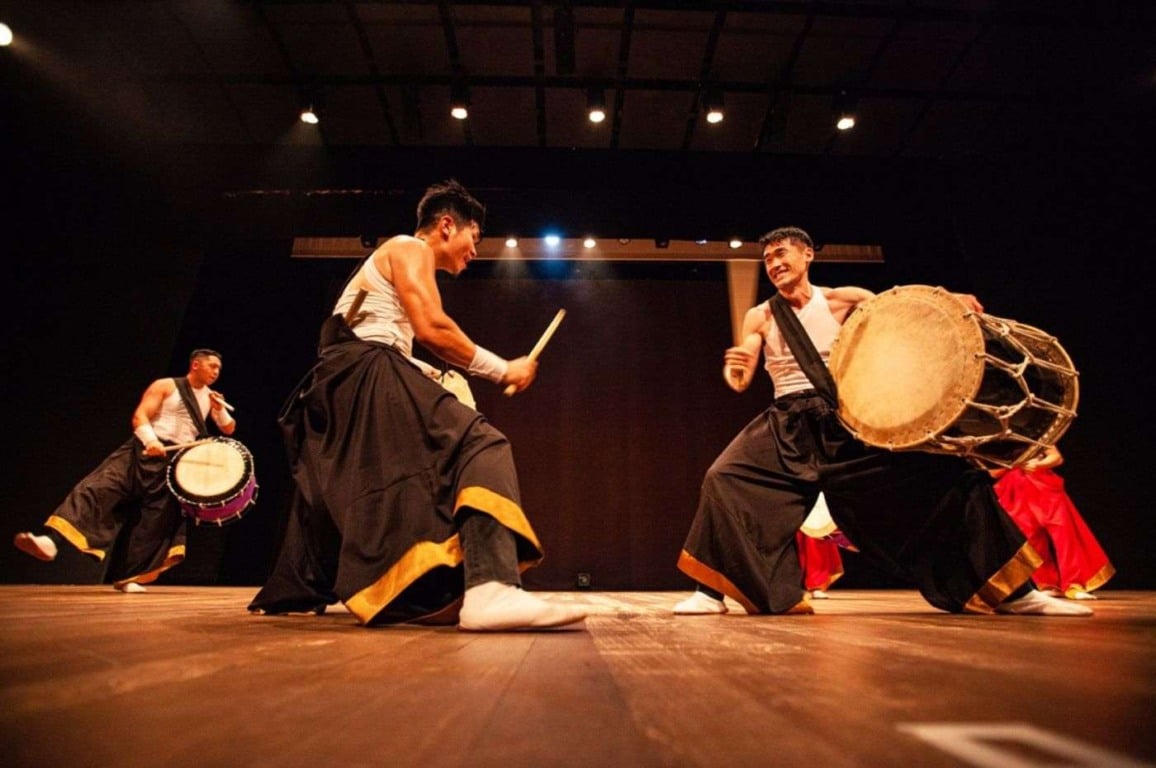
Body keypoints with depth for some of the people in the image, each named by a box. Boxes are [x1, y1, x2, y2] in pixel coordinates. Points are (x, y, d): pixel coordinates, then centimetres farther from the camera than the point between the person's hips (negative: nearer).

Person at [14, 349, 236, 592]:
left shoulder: (210, 397, 13)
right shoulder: (165, 386, 1)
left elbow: (229, 430, 13)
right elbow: (139, 417, -8)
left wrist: (220, 410, -6)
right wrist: (151, 441, -26)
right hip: (145, 451, -3)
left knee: (157, 520, 1)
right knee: (99, 487, -22)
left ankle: (127, 576, 10)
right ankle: (51, 540, -30)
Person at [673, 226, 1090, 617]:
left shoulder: (841, 300, 6)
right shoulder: (760, 317, 5)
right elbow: (739, 382, -1)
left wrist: (950, 299, -16)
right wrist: (734, 366, -25)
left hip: (851, 417, 1)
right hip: (789, 424, 0)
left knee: (940, 470, -8)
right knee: (725, 477, -22)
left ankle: (1009, 591, 10)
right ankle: (712, 593, -11)